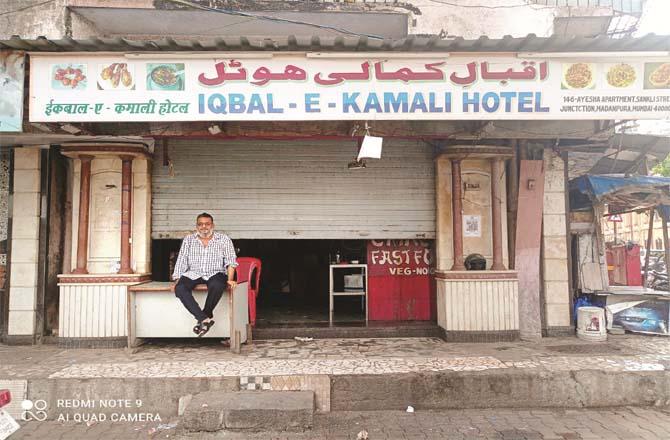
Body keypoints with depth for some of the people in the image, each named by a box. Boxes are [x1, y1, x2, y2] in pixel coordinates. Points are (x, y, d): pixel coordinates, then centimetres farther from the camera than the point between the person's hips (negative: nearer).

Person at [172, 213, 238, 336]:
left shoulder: (223, 239, 4)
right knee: (180, 288, -29)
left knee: (217, 285, -38)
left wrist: (230, 279, -17)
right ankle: (205, 319, -32)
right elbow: (181, 261, 8)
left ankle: (204, 317, -20)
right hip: (193, 274, 3)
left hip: (215, 273, -2)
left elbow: (230, 261, -3)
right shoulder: (188, 239, 12)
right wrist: (177, 280, -5)